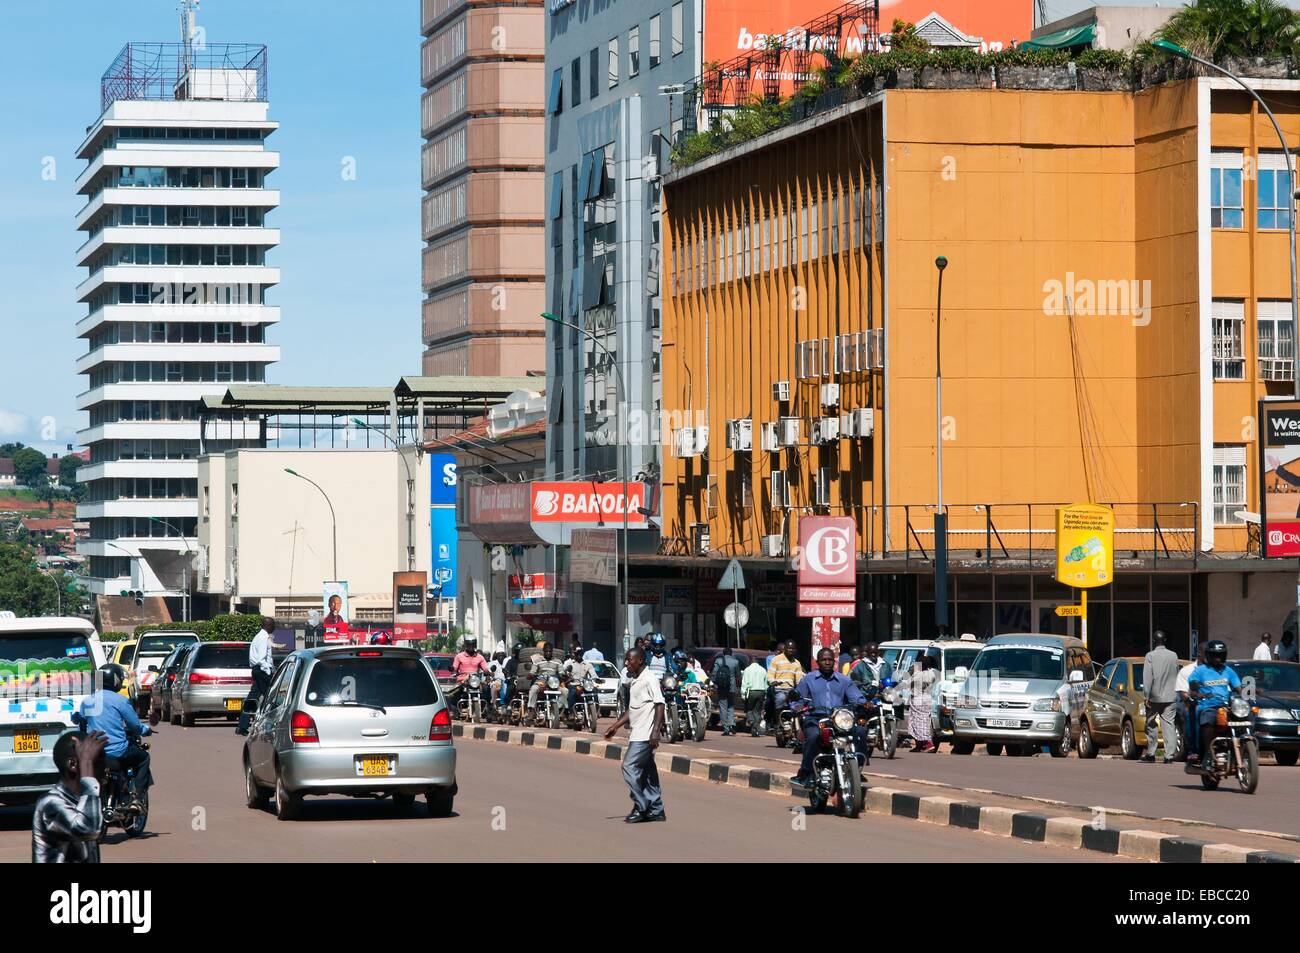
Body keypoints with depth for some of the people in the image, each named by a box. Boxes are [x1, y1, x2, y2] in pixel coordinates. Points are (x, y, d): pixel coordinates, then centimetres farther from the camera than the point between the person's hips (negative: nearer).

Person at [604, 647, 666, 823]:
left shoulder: (649, 679, -12)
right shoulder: (636, 681, 17)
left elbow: (659, 705, -17)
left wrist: (656, 731, -23)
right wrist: (615, 726, 21)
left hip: (645, 734, -10)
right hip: (637, 734, 10)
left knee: (630, 766, -12)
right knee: (647, 771, 10)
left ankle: (640, 807, -7)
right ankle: (655, 810, 13)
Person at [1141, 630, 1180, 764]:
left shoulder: (1150, 656, -9)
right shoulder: (1173, 656, 4)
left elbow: (1147, 678, -12)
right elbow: (1176, 676, 13)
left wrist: (1147, 696, -10)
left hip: (1155, 697, -3)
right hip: (1170, 697, 3)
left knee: (1151, 726, 9)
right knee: (1169, 726, 1)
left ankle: (1150, 754, 11)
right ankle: (1169, 756, -5)